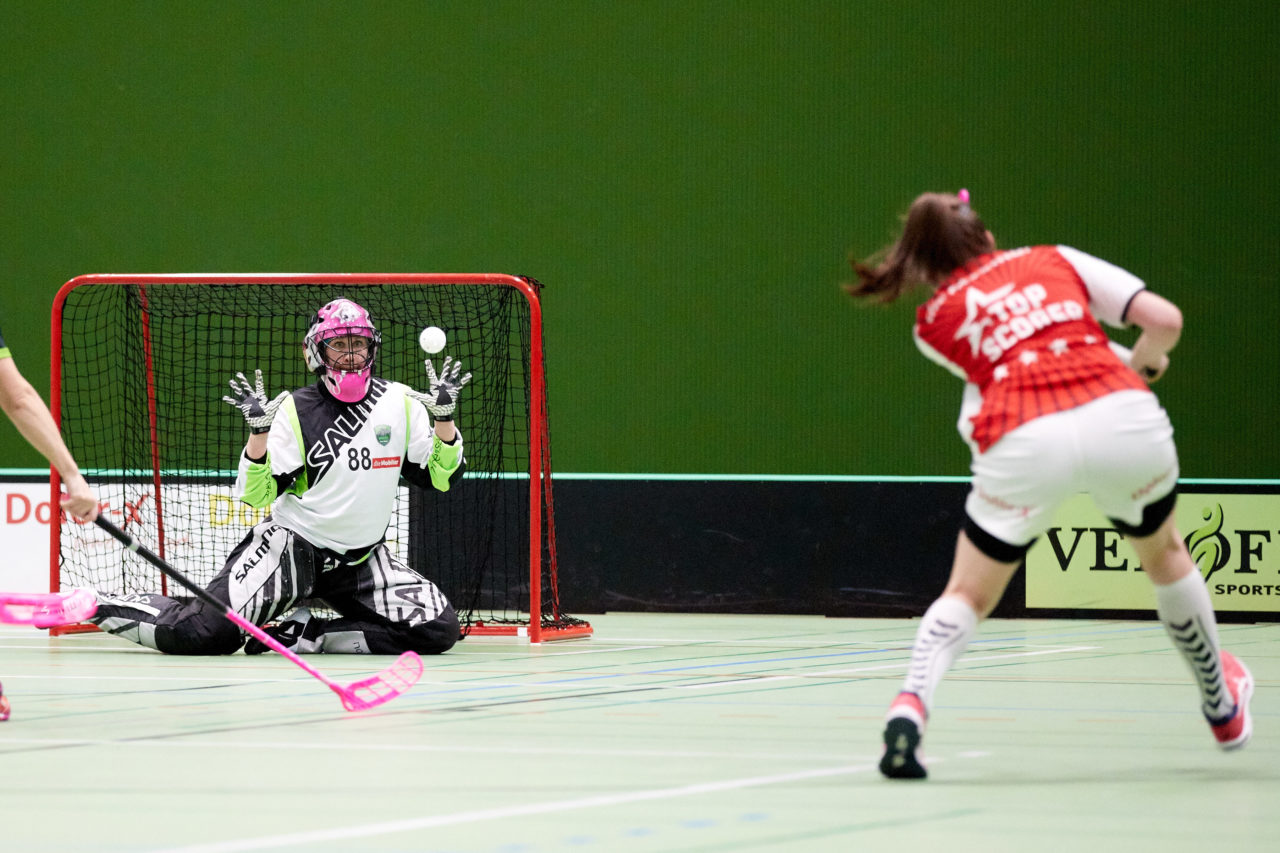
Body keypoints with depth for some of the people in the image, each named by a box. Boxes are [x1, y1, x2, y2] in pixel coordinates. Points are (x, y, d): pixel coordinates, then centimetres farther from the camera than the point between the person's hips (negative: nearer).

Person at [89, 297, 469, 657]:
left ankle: (306, 634, -2)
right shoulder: (294, 409, -7)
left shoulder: (399, 402, 2)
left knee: (438, 631, -15)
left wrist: (444, 413, -12)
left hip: (363, 559, 4)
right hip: (291, 545, -4)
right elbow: (257, 494, -12)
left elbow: (441, 476, 1)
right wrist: (259, 428, -25)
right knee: (205, 633, -21)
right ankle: (96, 605, 4)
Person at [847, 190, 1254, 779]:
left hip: (1021, 443, -1)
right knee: (1164, 554, 30)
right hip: (1122, 417, 1)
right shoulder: (1057, 260, 23)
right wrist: (1143, 363, 36)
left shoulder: (934, 321, 22)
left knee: (968, 595, 15)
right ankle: (1223, 708, 45)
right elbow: (1164, 320, 14)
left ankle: (911, 702, -13)